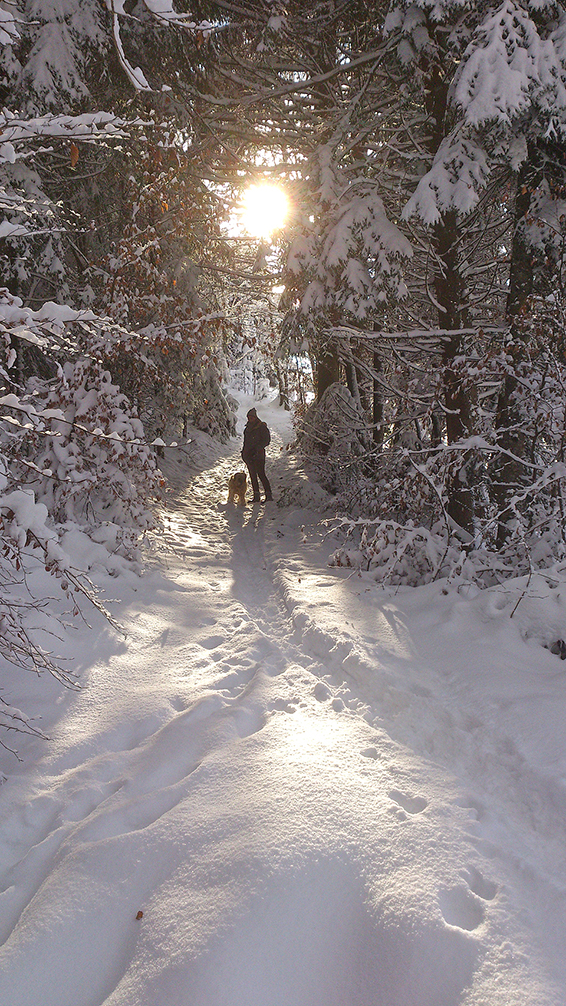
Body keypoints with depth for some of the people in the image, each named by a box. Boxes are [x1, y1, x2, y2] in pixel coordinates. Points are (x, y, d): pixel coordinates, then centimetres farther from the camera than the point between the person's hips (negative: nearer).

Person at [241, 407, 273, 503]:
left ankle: (268, 495, -9)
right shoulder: (248, 427, 16)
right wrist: (244, 452, 17)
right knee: (252, 475, 7)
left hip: (258, 454, -7)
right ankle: (256, 496, 10)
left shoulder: (262, 427, -5)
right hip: (248, 455, 8)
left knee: (261, 474, -12)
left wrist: (258, 448, -20)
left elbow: (267, 440, -9)